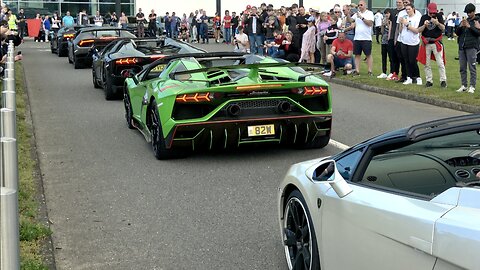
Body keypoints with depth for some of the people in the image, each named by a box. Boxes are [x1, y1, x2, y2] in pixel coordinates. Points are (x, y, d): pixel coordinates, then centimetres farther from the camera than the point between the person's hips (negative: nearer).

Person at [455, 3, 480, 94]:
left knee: (472, 68, -6)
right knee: (462, 68, 6)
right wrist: (460, 26, -4)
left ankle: (472, 86, -4)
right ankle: (464, 86, 11)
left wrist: (469, 26, -16)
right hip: (461, 47, 5)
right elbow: (457, 33, 15)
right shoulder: (464, 20, 18)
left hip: (471, 47, -5)